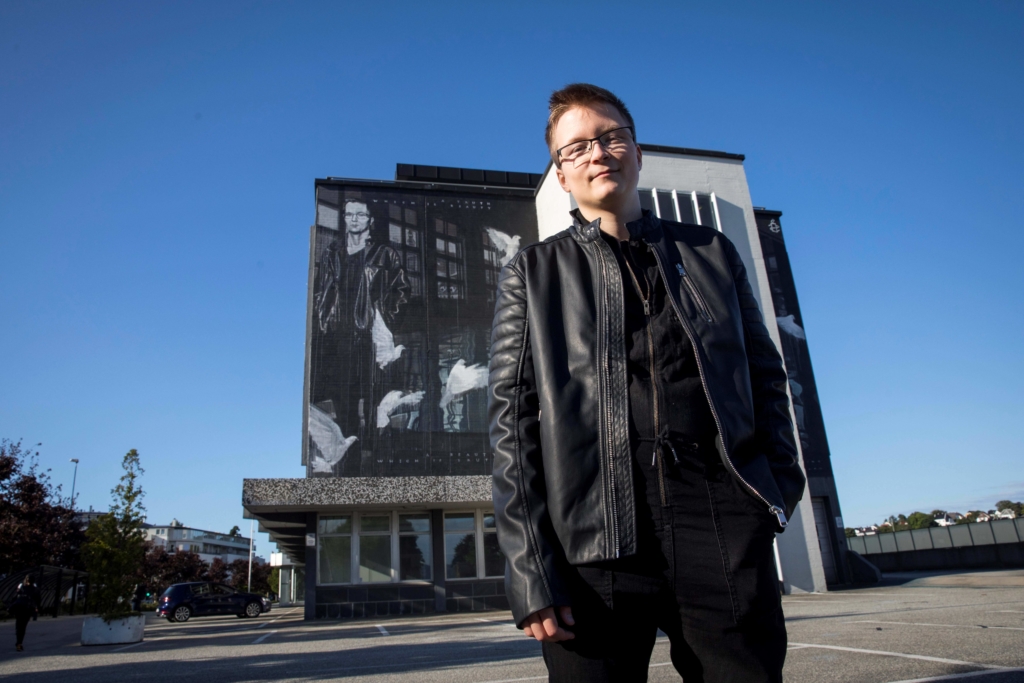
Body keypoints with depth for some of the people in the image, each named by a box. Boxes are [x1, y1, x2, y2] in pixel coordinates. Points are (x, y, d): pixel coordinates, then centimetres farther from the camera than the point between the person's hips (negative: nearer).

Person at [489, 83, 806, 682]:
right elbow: (512, 418, 2)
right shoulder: (532, 274, 10)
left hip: (723, 523, 2)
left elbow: (765, 377, 19)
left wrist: (779, 483, 3)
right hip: (594, 538, -1)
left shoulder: (712, 252, 17)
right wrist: (530, 569, -6)